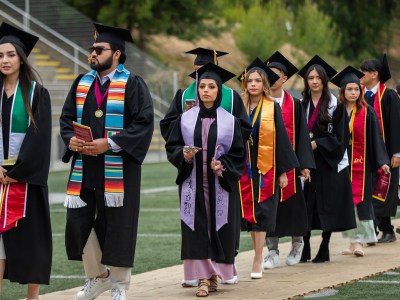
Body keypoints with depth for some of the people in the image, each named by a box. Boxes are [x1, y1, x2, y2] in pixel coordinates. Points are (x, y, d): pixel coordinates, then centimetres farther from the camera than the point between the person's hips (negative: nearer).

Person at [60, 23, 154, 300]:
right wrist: (71, 140, -7)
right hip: (84, 167, 5)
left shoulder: (132, 85, -4)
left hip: (117, 170, -5)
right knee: (79, 221, 3)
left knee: (117, 225, 1)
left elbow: (144, 124, -11)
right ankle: (97, 276, 23)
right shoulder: (82, 83, 12)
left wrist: (109, 143, -20)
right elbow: (66, 118, 15)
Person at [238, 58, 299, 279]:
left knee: (261, 212, -6)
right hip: (244, 168, 3)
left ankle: (257, 260, -6)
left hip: (265, 168, -3)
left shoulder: (273, 108, -1)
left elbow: (281, 139, 0)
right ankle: (259, 256, 18)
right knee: (249, 211, 6)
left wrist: (283, 171, -4)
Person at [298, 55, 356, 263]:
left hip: (329, 163, -3)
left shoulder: (335, 105, -3)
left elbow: (340, 136, -7)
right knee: (306, 207, 0)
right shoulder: (303, 105, 10)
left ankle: (324, 250, 8)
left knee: (328, 207, 0)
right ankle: (305, 249, 4)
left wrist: (318, 143, -14)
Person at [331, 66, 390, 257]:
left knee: (359, 200, -7)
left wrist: (382, 161, -7)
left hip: (360, 162, -2)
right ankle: (353, 241, 10)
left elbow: (375, 137, -1)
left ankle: (358, 242, -6)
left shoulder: (367, 112, 0)